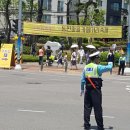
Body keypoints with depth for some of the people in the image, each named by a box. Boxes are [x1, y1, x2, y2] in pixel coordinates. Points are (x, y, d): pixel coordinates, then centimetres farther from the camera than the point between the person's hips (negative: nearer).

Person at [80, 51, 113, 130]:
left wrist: (82, 89, 15)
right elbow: (109, 68, -13)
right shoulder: (97, 67, -12)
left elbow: (82, 80, 7)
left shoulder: (86, 67, 6)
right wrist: (110, 64, 10)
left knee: (87, 108, 10)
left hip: (88, 90, 6)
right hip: (96, 90, -6)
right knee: (98, 108, 1)